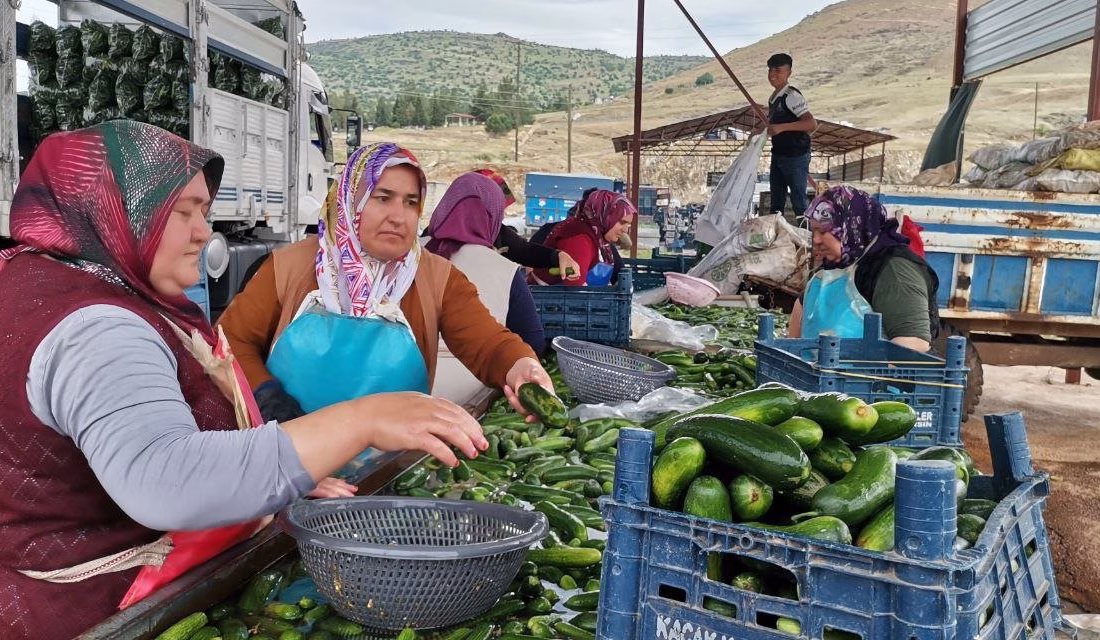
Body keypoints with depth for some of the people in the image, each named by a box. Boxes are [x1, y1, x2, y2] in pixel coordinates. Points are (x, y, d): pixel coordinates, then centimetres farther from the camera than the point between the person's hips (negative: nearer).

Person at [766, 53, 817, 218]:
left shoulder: (792, 96, -16)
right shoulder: (773, 98, 11)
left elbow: (812, 124, -27)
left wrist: (782, 127, -33)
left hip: (796, 156, -9)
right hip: (778, 155, 9)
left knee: (799, 202, -4)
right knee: (776, 202, 15)